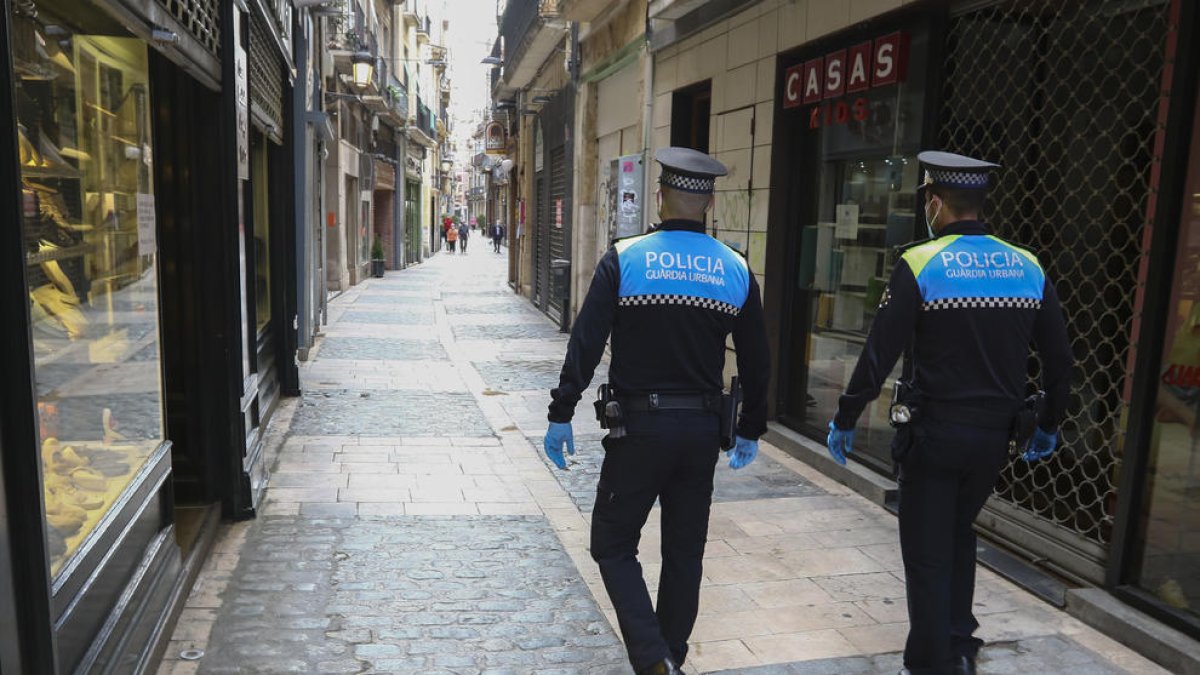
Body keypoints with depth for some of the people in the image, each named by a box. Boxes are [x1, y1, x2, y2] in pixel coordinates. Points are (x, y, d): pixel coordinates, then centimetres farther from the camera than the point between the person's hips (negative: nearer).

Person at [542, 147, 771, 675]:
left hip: (639, 428, -4)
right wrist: (750, 431, 18)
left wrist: (560, 415, -4)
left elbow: (585, 344, -11)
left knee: (613, 544, 10)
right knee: (684, 553, 17)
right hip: (703, 430, 4)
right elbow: (756, 363, 7)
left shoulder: (623, 259, -7)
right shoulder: (736, 269, 3)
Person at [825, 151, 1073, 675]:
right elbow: (1059, 359, 8)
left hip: (935, 431, -5)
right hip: (996, 434, 6)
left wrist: (845, 419, -4)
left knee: (927, 553, 8)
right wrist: (1047, 426, 21)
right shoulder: (1027, 267, 3)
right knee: (959, 534, 25)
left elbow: (879, 353, -14)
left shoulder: (919, 265, -11)